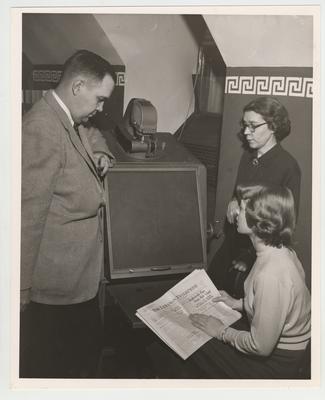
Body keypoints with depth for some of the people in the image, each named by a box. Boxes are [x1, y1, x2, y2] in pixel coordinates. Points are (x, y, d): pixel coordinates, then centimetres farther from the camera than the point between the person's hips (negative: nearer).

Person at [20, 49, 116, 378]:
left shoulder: (73, 121, 7)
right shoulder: (42, 128, -23)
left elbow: (92, 133, 32)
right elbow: (29, 213, -25)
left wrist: (101, 156, 9)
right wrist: (22, 291, -21)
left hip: (80, 272, 9)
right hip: (56, 281, -9)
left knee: (85, 346, 23)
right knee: (50, 364, 11)